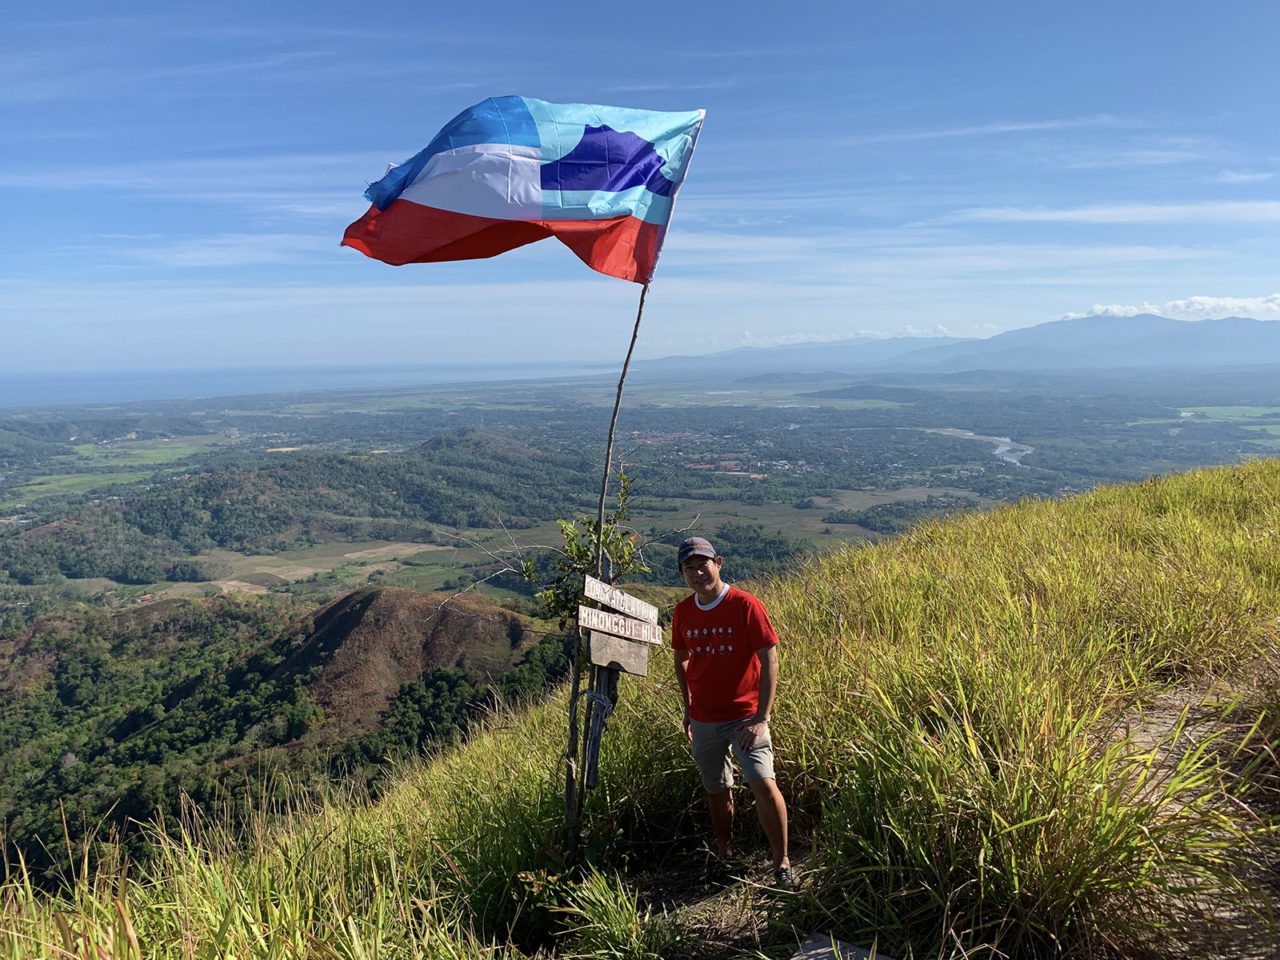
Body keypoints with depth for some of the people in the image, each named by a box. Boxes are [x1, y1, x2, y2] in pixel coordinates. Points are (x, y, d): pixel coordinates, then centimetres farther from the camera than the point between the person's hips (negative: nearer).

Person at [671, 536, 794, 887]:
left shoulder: (746, 606, -14)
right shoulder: (682, 612, 0)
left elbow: (769, 661, -13)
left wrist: (761, 718, -18)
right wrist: (688, 709, 15)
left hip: (744, 716, -4)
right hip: (703, 721, 4)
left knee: (763, 784, -17)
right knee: (718, 792, 15)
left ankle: (782, 862, 2)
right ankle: (724, 856, 37)